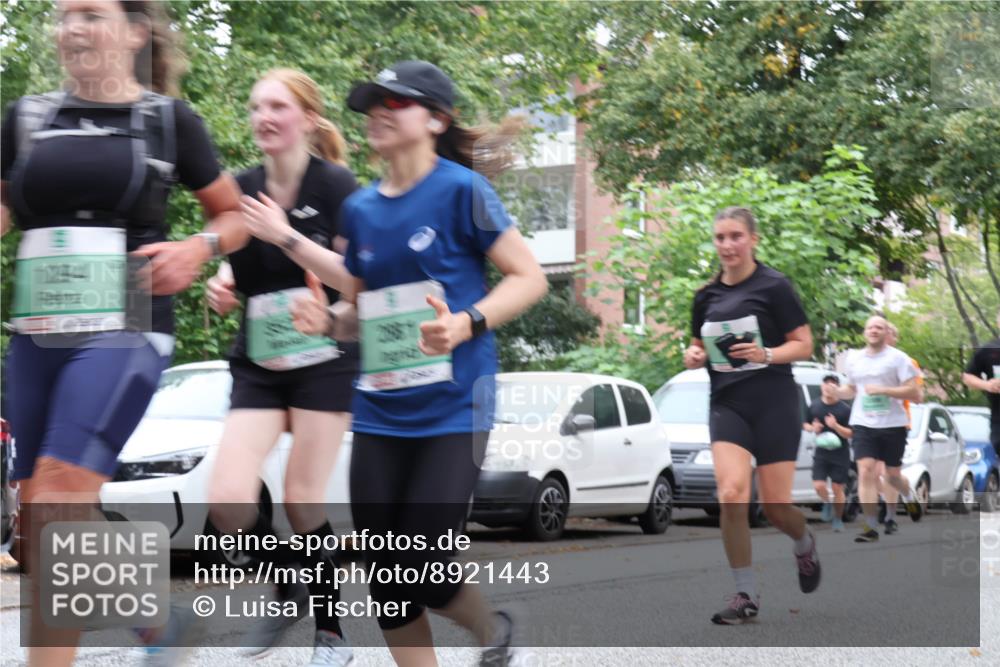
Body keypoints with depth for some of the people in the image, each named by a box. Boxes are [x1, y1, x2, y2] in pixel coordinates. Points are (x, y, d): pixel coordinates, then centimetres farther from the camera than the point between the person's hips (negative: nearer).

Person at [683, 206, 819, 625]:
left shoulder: (773, 286, -4)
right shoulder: (706, 296, 9)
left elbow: (804, 345, -4)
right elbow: (699, 346, 21)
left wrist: (767, 354, -21)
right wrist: (694, 356, -2)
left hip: (774, 402, -3)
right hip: (727, 403, 3)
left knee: (774, 505, -2)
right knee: (731, 494, -17)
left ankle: (805, 545, 36)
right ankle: (746, 595, -7)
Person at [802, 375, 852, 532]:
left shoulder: (844, 409, -7)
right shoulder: (814, 406, 2)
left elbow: (850, 434, -7)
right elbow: (805, 424, 15)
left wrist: (835, 426, -24)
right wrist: (812, 428, -7)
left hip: (840, 454, -2)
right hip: (821, 453, 2)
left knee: (837, 489, 1)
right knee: (818, 486, -9)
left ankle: (838, 519, 19)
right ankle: (827, 503, 23)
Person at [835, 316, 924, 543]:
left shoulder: (897, 358, -4)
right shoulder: (854, 358, 9)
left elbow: (914, 393, -8)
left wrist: (883, 390, -19)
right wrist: (836, 392, 1)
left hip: (893, 424, -2)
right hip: (863, 424, 2)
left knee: (892, 475, 10)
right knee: (866, 472, -13)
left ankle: (909, 496, 45)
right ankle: (870, 527, -12)